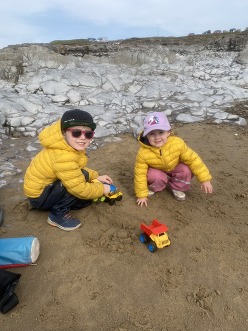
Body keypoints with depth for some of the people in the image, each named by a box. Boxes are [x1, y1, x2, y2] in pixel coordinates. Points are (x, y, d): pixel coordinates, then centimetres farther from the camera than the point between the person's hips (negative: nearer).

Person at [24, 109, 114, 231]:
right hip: (38, 195, -9)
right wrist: (102, 189, -14)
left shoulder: (73, 145, -7)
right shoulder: (63, 157, -35)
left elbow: (76, 170, 10)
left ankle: (57, 204, 17)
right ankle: (58, 214, -11)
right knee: (82, 177, -27)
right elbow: (80, 189, -30)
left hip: (47, 185, 9)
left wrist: (96, 177, 1)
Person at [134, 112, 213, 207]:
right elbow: (140, 174, -24)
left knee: (186, 169, -26)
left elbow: (193, 159, -23)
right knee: (154, 176, -33)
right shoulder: (143, 153, -34)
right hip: (157, 171, -1)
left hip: (175, 169, 2)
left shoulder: (177, 143, -32)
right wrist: (142, 195, -17)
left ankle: (176, 187, 2)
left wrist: (205, 179, -21)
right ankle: (154, 187, 3)